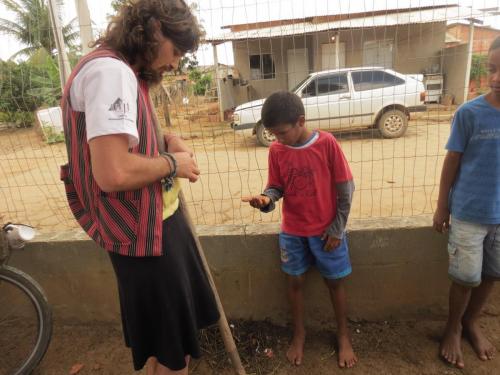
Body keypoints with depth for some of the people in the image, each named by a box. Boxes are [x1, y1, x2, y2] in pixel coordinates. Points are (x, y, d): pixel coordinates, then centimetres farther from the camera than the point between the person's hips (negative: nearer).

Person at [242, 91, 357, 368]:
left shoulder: (327, 143, -15)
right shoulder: (276, 150, -6)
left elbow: (345, 188, -9)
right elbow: (276, 187, 2)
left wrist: (337, 229, -8)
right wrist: (266, 199, -22)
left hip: (326, 230, -2)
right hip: (292, 231, 3)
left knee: (335, 282, 13)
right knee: (295, 282, 14)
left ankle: (344, 336, 35)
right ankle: (299, 334, 36)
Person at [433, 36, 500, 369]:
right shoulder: (470, 113, -13)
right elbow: (452, 162, -7)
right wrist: (442, 207, -4)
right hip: (469, 213, -3)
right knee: (467, 278, 7)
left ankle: (472, 321, 42)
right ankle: (453, 328, 32)